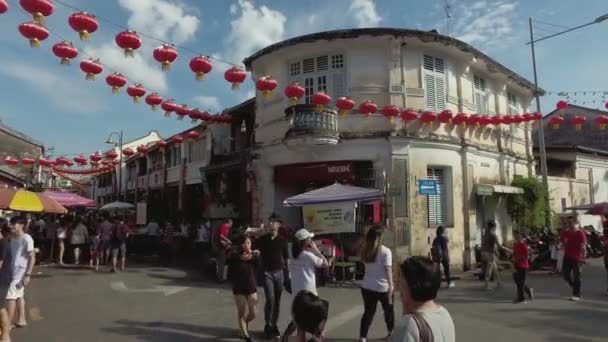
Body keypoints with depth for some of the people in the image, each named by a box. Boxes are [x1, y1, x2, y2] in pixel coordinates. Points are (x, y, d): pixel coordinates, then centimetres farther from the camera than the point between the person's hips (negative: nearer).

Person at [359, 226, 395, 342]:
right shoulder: (385, 251, -14)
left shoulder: (365, 250, 0)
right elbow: (388, 269, -20)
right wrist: (391, 285, -22)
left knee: (368, 312, 13)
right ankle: (391, 331, 39)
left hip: (367, 287, 4)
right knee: (389, 310, 21)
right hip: (383, 287, -4)